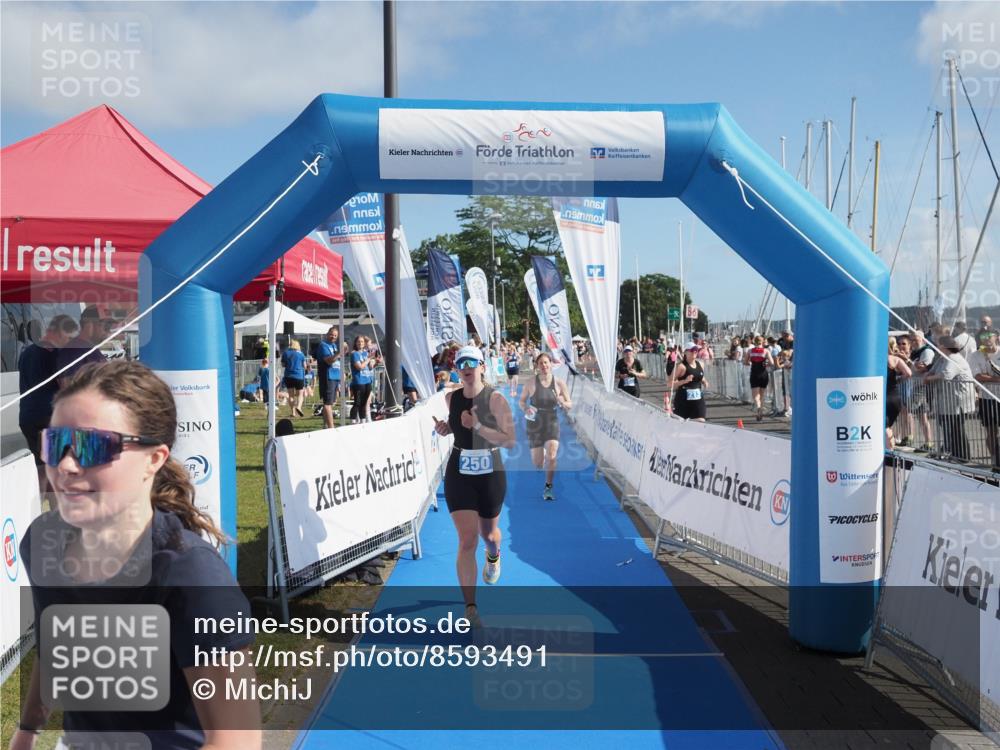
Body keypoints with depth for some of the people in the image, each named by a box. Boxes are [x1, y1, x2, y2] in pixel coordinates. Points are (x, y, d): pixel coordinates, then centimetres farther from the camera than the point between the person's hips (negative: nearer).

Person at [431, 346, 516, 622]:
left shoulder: (496, 399, -14)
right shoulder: (451, 398, -2)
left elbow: (510, 440, -19)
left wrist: (477, 426, -29)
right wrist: (445, 428, -2)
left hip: (491, 475, -1)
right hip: (459, 475, 1)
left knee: (488, 533, 20)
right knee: (467, 540, -8)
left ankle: (493, 556, 59)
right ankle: (470, 607, -2)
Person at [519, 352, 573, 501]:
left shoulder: (559, 383, -4)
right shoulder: (531, 383, -7)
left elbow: (570, 406, 1)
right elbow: (522, 401, 2)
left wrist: (563, 403, -22)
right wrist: (526, 409, -20)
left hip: (552, 422, 0)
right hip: (535, 423, 0)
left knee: (551, 456, -17)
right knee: (537, 464, 5)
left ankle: (548, 488, 0)